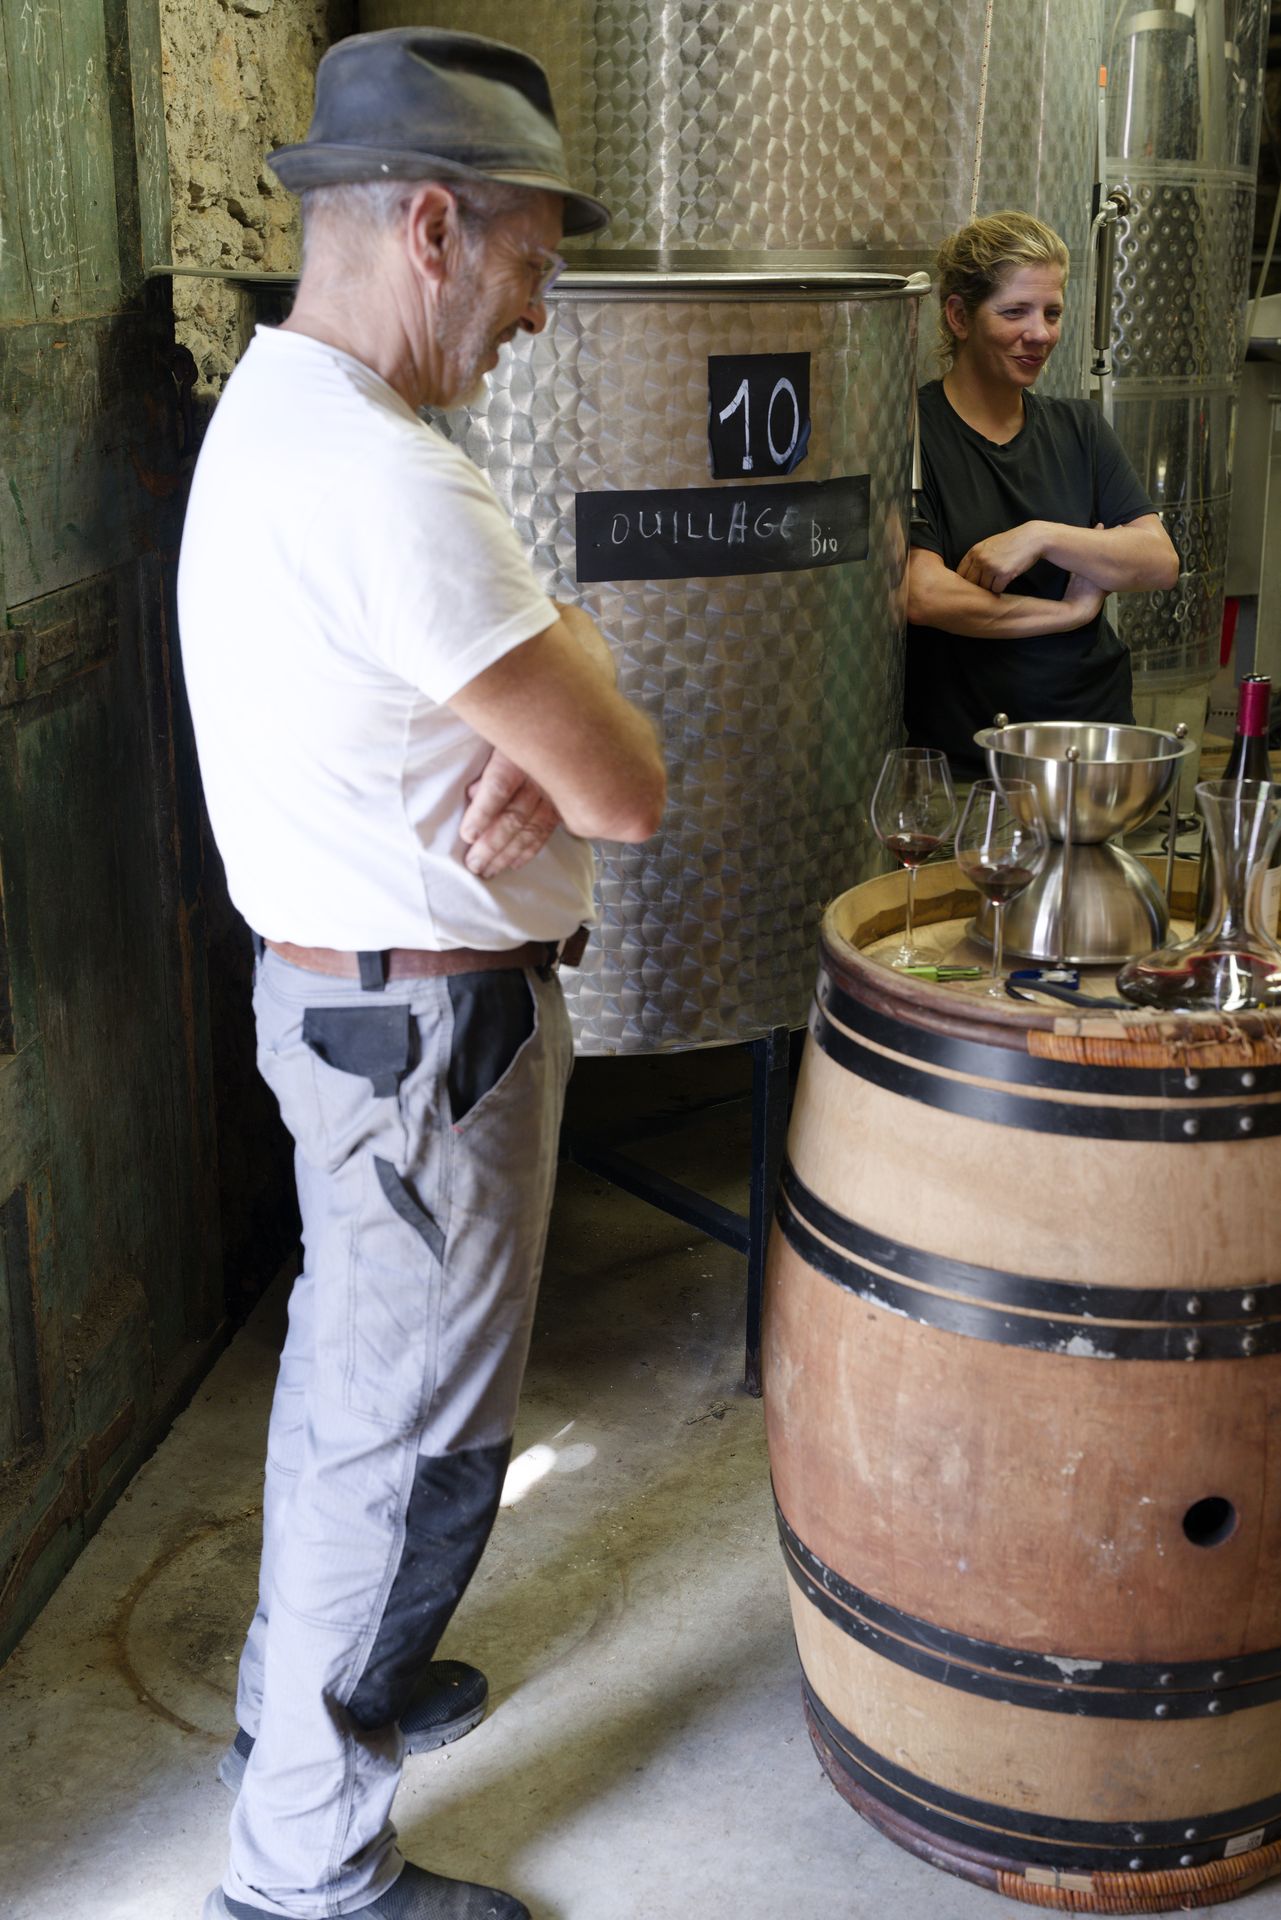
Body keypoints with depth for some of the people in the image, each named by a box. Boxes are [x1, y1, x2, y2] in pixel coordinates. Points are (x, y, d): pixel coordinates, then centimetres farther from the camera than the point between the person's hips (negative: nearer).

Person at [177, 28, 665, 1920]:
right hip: (428, 1027, -10)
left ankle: (301, 1689, 46)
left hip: (338, 988, 11)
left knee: (346, 1369, 25)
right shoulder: (388, 481, -27)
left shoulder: (269, 419, 8)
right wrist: (575, 671, -5)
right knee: (413, 1440, 4)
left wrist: (534, 735, -11)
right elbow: (630, 793, -25)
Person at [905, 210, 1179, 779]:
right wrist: (1072, 611, -4)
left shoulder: (1078, 428, 15)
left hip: (1097, 721, 4)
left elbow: (1162, 562, 6)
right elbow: (924, 596, -16)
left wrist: (1043, 537, -11)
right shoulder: (912, 432, -4)